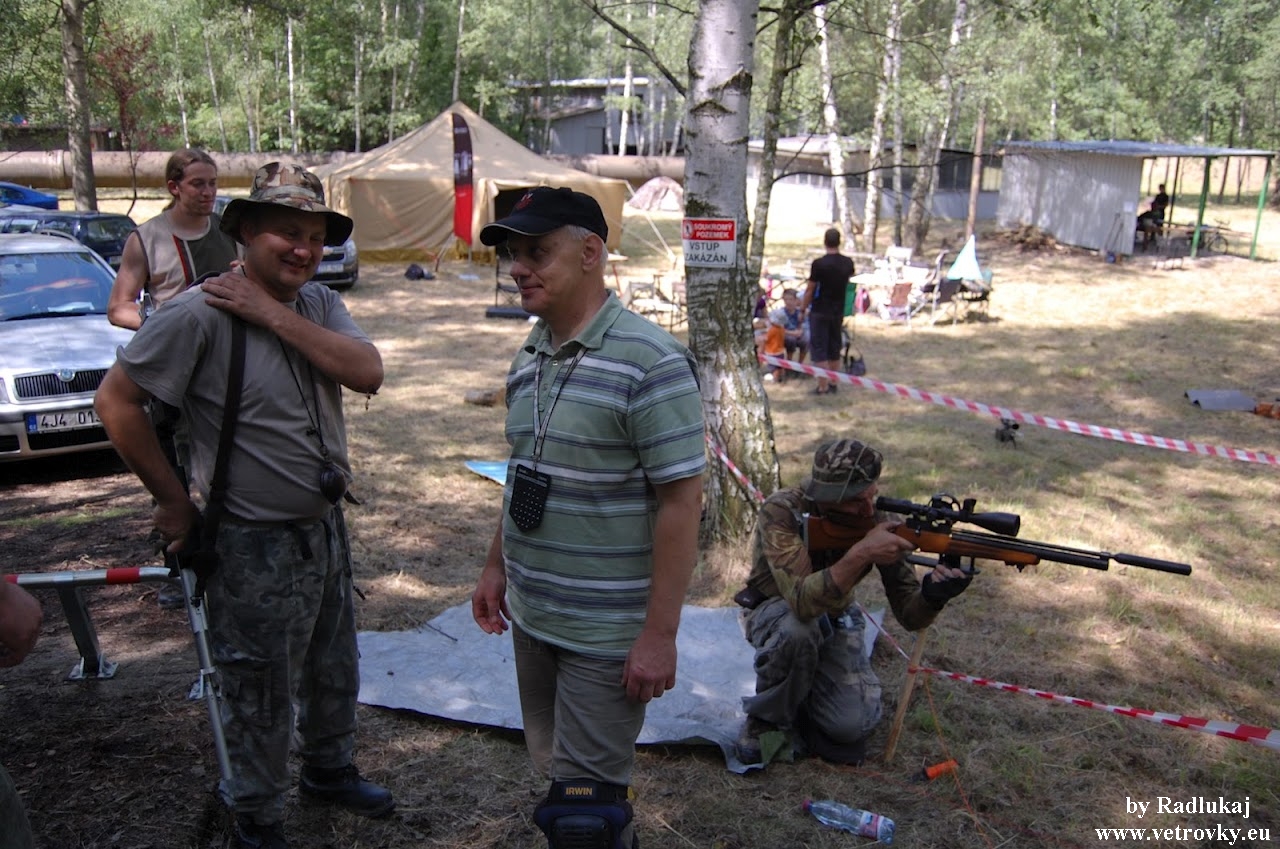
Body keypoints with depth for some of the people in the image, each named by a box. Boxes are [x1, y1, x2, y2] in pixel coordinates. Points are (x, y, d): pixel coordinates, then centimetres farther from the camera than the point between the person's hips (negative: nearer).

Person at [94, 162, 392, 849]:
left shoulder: (318, 303, 0)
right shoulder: (200, 312, -19)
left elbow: (368, 373, -16)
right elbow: (117, 399, -16)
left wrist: (271, 313, -22)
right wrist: (173, 498, -11)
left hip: (325, 529, 7)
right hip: (255, 550, -6)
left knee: (334, 675, 25)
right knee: (261, 702, 11)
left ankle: (329, 771, 50)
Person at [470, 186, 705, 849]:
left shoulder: (651, 362, -19)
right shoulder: (529, 355, 6)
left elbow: (680, 501, -20)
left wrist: (659, 634, -20)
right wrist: (496, 565, 16)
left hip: (606, 632, -8)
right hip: (531, 615, 8)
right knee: (554, 766, 21)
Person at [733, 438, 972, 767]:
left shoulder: (878, 523, -19)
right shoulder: (781, 511, -30)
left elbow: (910, 616, -17)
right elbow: (803, 602, -42)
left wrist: (932, 595, -39)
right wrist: (861, 553, -50)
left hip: (835, 620, 3)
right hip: (774, 612, -2)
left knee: (851, 725, -20)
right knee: (797, 629, -39)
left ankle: (801, 697, 14)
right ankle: (765, 718, -10)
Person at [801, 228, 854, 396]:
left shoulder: (819, 264, -17)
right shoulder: (848, 263, 0)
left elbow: (810, 289, -11)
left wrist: (803, 309, 1)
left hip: (820, 312, -5)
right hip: (838, 311, 6)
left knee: (818, 348, 0)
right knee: (834, 348, 15)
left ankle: (823, 386, -2)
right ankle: (833, 384, 21)